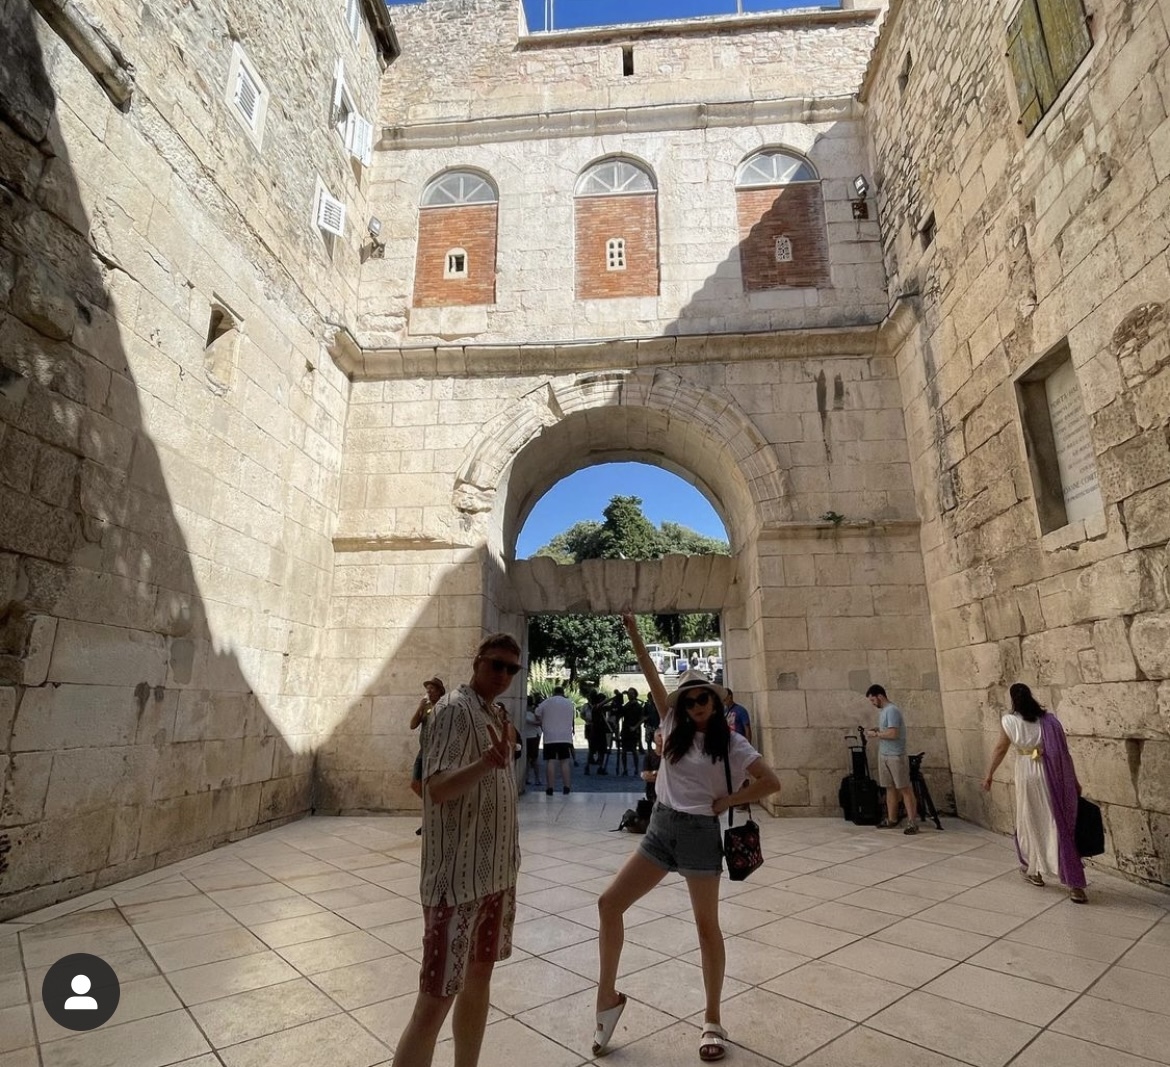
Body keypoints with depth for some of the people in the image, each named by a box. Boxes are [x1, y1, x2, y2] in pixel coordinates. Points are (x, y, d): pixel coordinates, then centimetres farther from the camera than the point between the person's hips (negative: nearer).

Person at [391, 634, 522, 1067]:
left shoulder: (496, 713, 9)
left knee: (479, 975, 20)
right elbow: (437, 789, -29)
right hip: (457, 876, -9)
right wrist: (488, 761, -42)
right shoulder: (455, 709, -17)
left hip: (496, 870, 9)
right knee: (436, 999, -3)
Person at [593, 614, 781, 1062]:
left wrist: (727, 801, -10)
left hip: (699, 834, -4)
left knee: (706, 925, 10)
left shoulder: (730, 743, -6)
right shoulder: (674, 727, 4)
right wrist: (633, 632, -1)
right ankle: (608, 997, 17)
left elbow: (771, 781, -11)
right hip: (659, 829, 5)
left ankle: (712, 1021, 29)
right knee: (609, 904, 0)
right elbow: (652, 677, 1)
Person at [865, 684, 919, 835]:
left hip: (896, 756, -9)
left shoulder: (892, 710, -17)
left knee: (905, 789, -3)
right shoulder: (882, 710, 12)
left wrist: (875, 734, -13)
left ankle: (912, 822, 1)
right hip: (883, 755, 9)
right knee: (890, 788, 12)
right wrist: (874, 730, 4)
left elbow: (893, 734, -23)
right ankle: (891, 819, 19)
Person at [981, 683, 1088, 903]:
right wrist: (1074, 781, 10)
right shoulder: (1048, 719, 1)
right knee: (1059, 825, 3)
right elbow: (1064, 753, 1)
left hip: (1027, 777, -2)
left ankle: (1033, 870, 30)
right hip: (1052, 777, 2)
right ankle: (1075, 885, 1)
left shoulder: (1009, 722, -5)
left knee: (1031, 823, 15)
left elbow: (1000, 749, 0)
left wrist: (989, 775, 11)